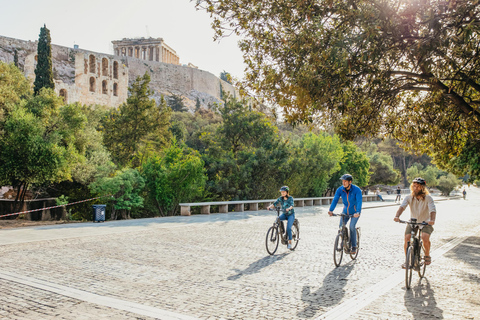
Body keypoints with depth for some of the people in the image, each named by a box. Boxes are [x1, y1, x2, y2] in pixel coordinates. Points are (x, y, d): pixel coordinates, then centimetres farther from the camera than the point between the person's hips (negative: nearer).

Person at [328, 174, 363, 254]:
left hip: (355, 212, -3)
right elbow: (335, 200, -23)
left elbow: (359, 202, -32)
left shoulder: (357, 190, -23)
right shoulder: (340, 190, -14)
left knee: (352, 227, -21)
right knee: (341, 227, -12)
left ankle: (354, 247, -6)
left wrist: (358, 212, -48)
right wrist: (331, 210, -38)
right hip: (345, 211, 3)